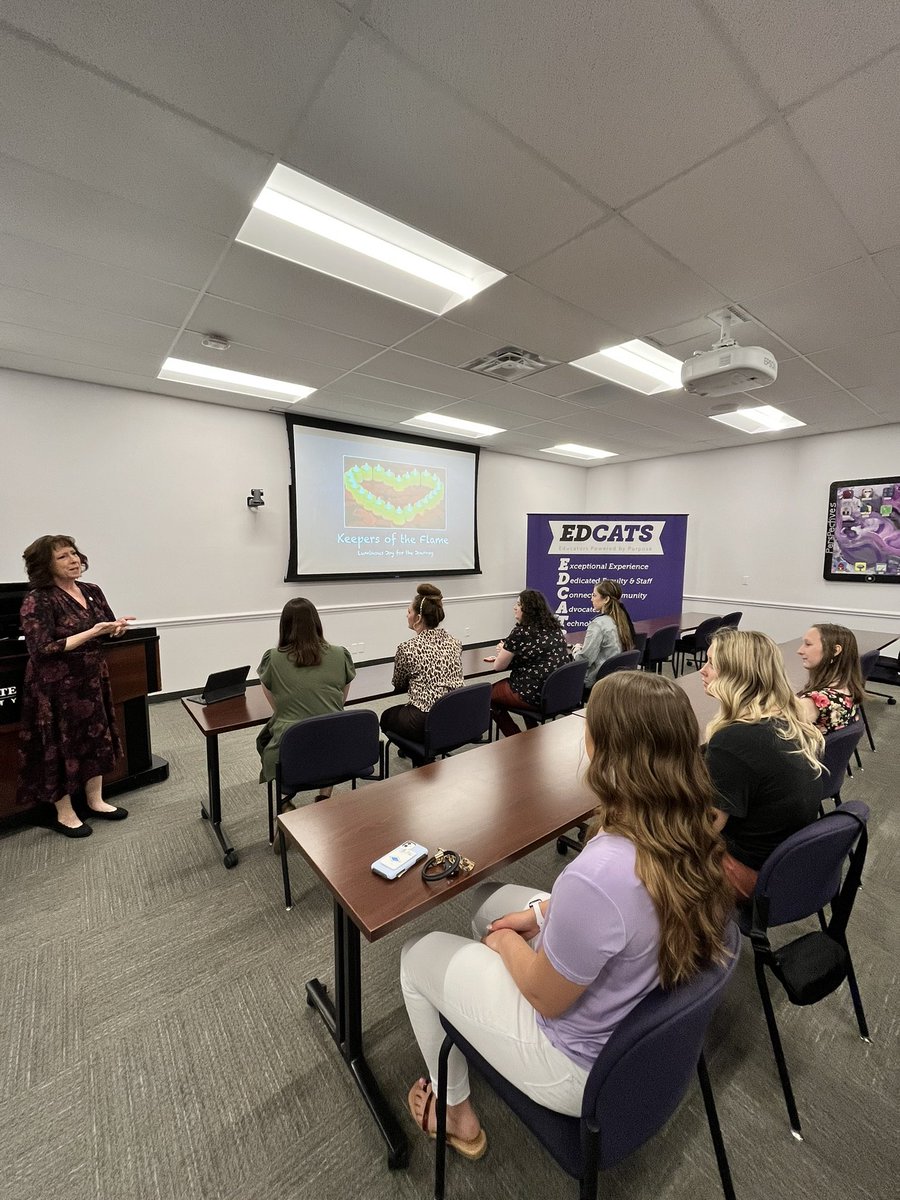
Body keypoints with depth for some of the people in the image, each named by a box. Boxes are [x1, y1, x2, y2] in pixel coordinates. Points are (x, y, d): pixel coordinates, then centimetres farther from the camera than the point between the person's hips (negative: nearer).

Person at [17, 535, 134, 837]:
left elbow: (107, 627, 10)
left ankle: (95, 801, 31)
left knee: (97, 738, 14)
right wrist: (92, 632, -26)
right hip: (57, 687, -6)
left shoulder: (92, 591, 2)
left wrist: (116, 626, -13)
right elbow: (42, 650, -21)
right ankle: (64, 814, 26)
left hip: (92, 679, 6)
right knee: (61, 747, 8)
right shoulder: (38, 600, -16)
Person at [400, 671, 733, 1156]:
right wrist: (545, 911, -1)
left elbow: (546, 997, -22)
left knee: (415, 955, 12)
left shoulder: (599, 875, -41)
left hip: (583, 1067, -6)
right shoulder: (691, 833, -18)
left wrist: (504, 940, -5)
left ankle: (455, 1112, 35)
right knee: (487, 897, 21)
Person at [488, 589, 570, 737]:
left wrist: (502, 651, 13)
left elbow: (499, 666, -7)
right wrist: (507, 652, 20)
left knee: (489, 693, 15)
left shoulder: (520, 632, -16)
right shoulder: (555, 628, 7)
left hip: (536, 695, -8)